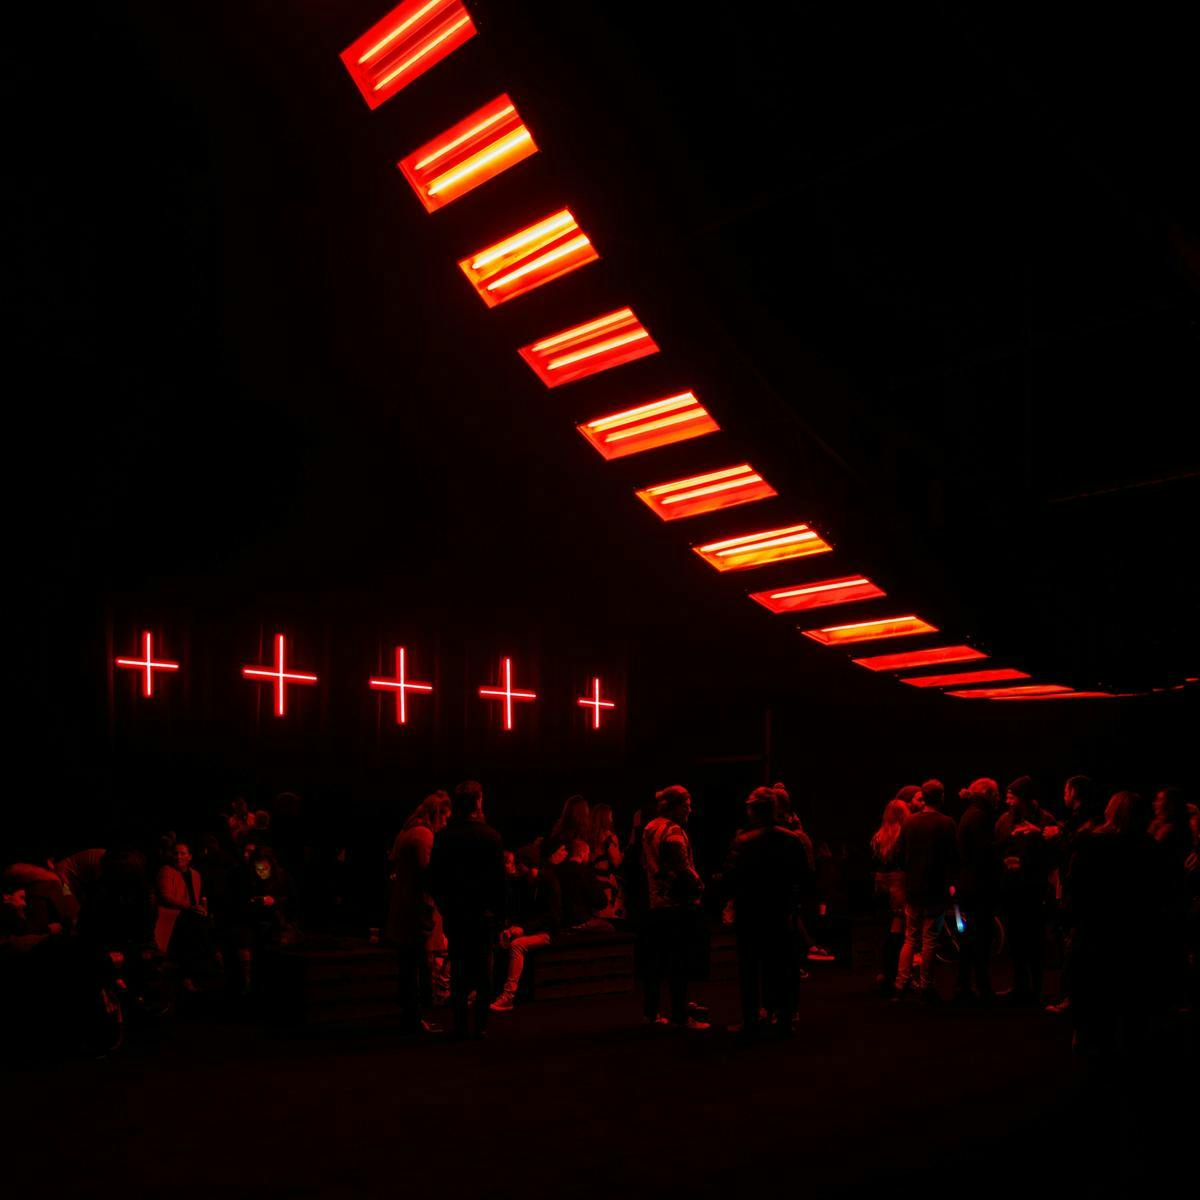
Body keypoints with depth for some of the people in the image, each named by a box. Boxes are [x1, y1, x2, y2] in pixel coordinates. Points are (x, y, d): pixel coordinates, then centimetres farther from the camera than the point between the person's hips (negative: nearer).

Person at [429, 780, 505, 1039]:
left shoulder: (443, 836, -3)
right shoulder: (490, 835, -9)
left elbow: (434, 877, 1)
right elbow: (499, 878, -7)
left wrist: (443, 905, 12)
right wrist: (499, 911, 0)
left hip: (454, 912, 2)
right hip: (483, 912, -2)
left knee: (458, 967, 8)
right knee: (482, 967, 6)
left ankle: (461, 1025, 8)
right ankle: (481, 1025, 7)